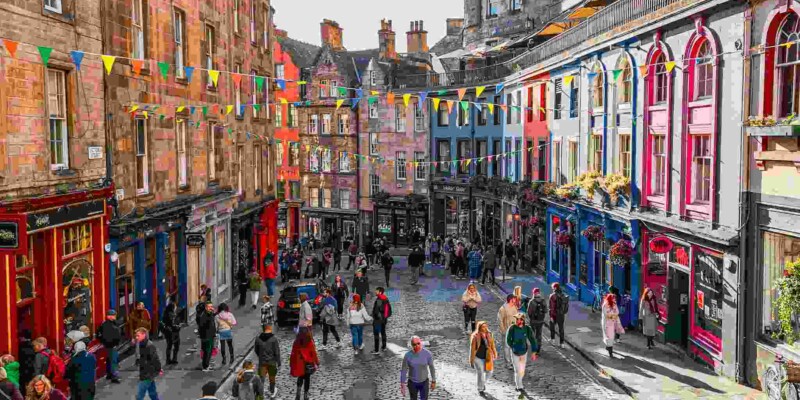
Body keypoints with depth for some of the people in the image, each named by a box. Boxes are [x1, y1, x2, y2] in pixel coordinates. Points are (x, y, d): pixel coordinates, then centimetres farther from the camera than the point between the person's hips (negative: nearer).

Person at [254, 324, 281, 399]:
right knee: (272, 378, 17)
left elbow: (256, 350, 9)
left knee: (261, 378, 3)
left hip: (262, 361, 2)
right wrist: (279, 363, -7)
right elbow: (277, 352, -14)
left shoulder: (258, 338, -4)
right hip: (272, 361, -2)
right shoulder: (274, 338, -15)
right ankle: (272, 392, 35)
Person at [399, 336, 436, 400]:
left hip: (424, 382, 0)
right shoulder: (407, 355, -20)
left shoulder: (427, 353, -20)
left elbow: (432, 367, -5)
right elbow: (403, 370, -11)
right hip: (412, 383, 0)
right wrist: (402, 385, -11)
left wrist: (433, 381, 1)